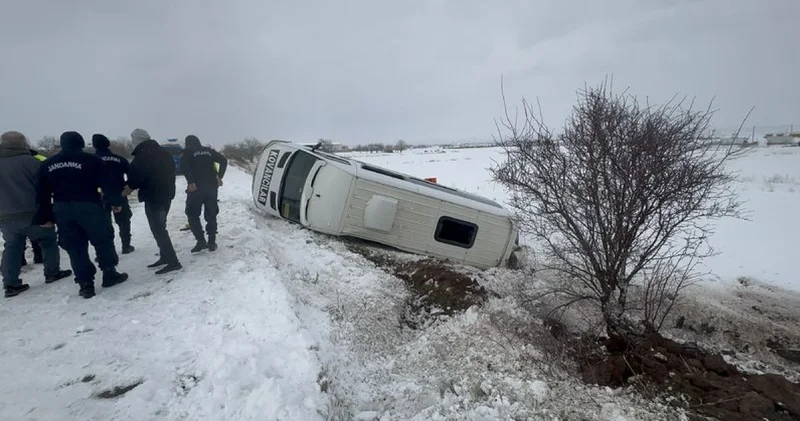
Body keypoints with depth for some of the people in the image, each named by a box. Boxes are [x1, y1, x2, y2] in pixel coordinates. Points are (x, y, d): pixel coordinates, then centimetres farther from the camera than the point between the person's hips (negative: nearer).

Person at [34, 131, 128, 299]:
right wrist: (116, 201, 2)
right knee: (103, 240, 10)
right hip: (89, 207, -4)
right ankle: (110, 274, 16)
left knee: (74, 247, 8)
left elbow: (42, 193, 12)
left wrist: (45, 216, 17)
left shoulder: (47, 164, 10)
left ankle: (85, 284, 9)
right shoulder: (91, 160, -5)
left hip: (62, 210, 4)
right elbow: (108, 183, -8)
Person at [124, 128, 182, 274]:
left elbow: (136, 173, -17)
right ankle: (165, 256, 24)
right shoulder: (163, 152, 15)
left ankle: (173, 261, -8)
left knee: (158, 229, -6)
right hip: (166, 193, 9)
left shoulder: (143, 154, -12)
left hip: (153, 196, -9)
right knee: (160, 227, 19)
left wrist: (130, 186, 5)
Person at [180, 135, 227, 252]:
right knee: (211, 215, 10)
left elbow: (184, 166, -15)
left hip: (196, 187, -4)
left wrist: (190, 182, -15)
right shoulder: (209, 151, 14)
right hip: (212, 186, 4)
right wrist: (219, 177, 2)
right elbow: (223, 160, 4)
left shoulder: (187, 152, 3)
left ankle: (201, 241, -1)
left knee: (193, 215, 8)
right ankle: (212, 242, 9)